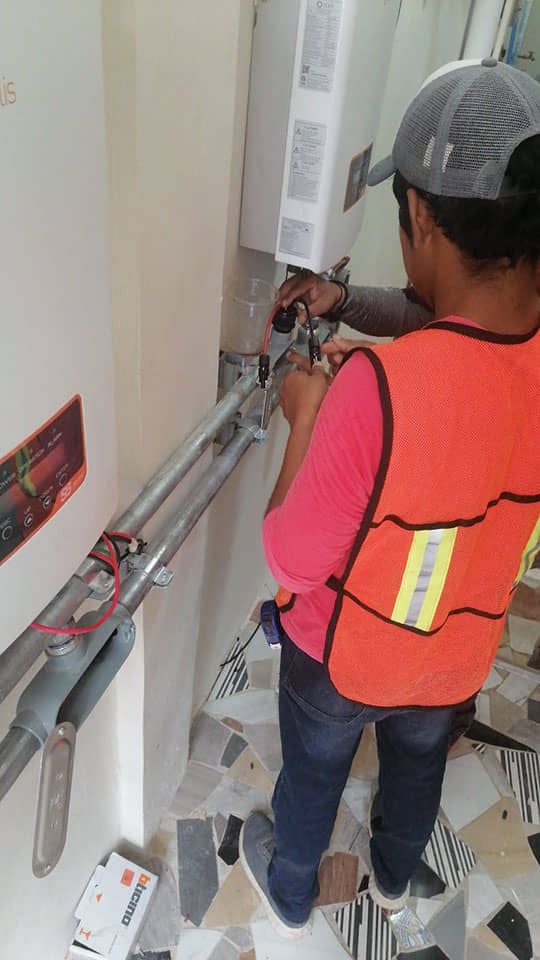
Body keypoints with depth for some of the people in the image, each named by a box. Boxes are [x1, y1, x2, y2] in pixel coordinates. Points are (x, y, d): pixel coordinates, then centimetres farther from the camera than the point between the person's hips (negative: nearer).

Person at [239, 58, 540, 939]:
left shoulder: (376, 389, -39)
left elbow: (293, 560, -26)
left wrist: (306, 419, -16)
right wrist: (354, 309, 0)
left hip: (342, 658, -4)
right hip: (457, 656, 5)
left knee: (312, 773, 27)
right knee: (419, 762, 34)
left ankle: (290, 895, 59)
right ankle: (395, 874, 66)